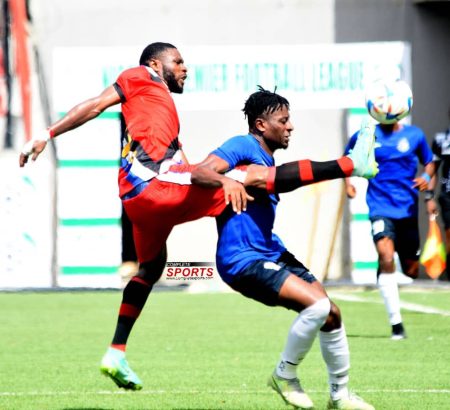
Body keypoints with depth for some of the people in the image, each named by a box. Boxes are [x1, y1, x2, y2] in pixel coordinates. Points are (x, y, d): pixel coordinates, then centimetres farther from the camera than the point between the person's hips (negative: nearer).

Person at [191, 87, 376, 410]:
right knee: (318, 304, -23)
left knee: (331, 314, 6)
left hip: (271, 253, 10)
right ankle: (285, 376, -3)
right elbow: (200, 173, -26)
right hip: (242, 261, -10)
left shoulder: (268, 159, 16)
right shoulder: (243, 147, -12)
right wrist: (228, 181, -43)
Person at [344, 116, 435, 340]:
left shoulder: (414, 135, 4)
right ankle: (396, 324, -23)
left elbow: (429, 162, 16)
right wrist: (347, 182, 1)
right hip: (381, 209, -3)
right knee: (386, 259, -25)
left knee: (411, 271, 8)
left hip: (408, 209, 3)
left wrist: (426, 177, -5)